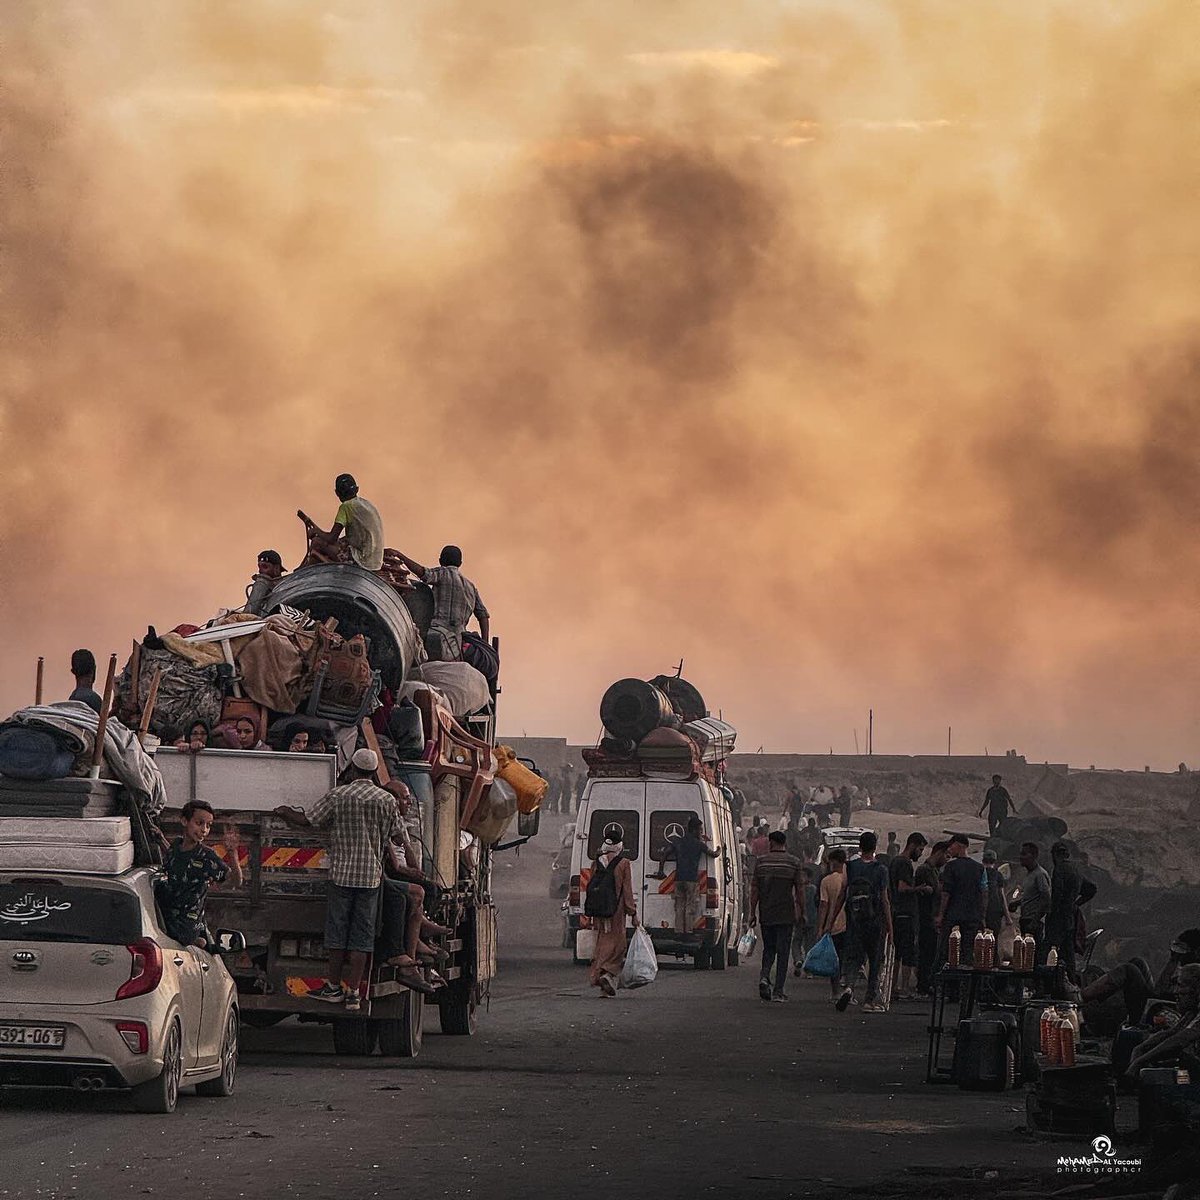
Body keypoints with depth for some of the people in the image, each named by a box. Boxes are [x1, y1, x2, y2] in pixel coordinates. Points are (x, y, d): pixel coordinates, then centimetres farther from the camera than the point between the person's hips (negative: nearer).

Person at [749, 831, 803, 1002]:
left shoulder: (761, 862, 2)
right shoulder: (793, 862, -3)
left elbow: (754, 890, 2)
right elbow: (799, 890, -3)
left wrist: (753, 913, 7)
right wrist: (801, 912, 7)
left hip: (766, 915, 2)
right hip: (785, 915, -2)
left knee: (768, 949, 17)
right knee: (782, 951, 3)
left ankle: (764, 976, -8)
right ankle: (778, 991, 0)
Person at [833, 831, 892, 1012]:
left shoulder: (850, 867, 3)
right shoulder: (880, 869, -5)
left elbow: (842, 896, 3)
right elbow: (884, 899, -6)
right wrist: (889, 926, -1)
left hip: (854, 920, 2)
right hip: (875, 919, -2)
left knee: (854, 957, 4)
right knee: (874, 960, 8)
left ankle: (848, 985, -24)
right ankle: (871, 1000, 10)